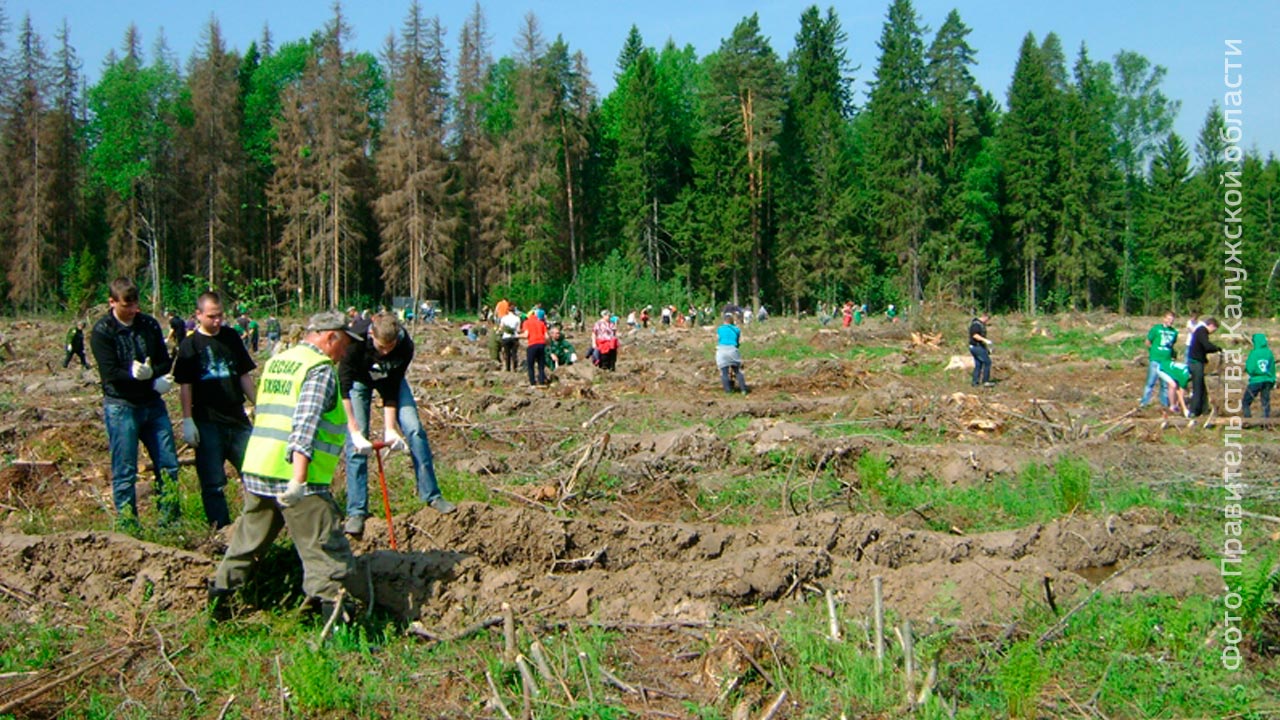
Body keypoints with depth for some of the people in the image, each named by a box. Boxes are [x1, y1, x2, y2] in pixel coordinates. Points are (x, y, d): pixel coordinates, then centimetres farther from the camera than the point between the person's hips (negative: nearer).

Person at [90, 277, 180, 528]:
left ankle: (171, 523, 17)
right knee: (124, 473, 0)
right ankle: (129, 527, 9)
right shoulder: (102, 331, -7)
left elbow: (166, 363, 7)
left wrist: (150, 373, -15)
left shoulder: (149, 324, 7)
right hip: (121, 406, -5)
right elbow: (111, 374, -14)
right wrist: (154, 382, -18)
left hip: (153, 404, 5)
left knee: (168, 466, 6)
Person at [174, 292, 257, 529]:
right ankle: (221, 529, 8)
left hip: (237, 418, 4)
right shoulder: (190, 344, -2)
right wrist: (187, 420, -10)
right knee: (213, 482, 1)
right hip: (207, 422, -4)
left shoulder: (232, 337, 9)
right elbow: (184, 386, -4)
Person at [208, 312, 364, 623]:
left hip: (255, 470, 8)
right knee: (327, 552, -4)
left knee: (248, 540, 22)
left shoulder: (274, 363, 18)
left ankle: (217, 599, 29)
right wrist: (299, 480, -27)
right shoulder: (320, 370, -8)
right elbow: (305, 425, -21)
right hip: (294, 477, -8)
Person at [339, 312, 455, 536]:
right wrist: (355, 433, -42)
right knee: (356, 442, -12)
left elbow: (392, 388, -23)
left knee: (414, 429, -9)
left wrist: (390, 428, -26)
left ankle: (431, 495, 3)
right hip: (358, 380, -2)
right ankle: (356, 511, -6)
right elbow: (344, 388, -38)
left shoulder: (405, 345, -32)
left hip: (390, 378, 2)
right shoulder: (356, 342, -39)